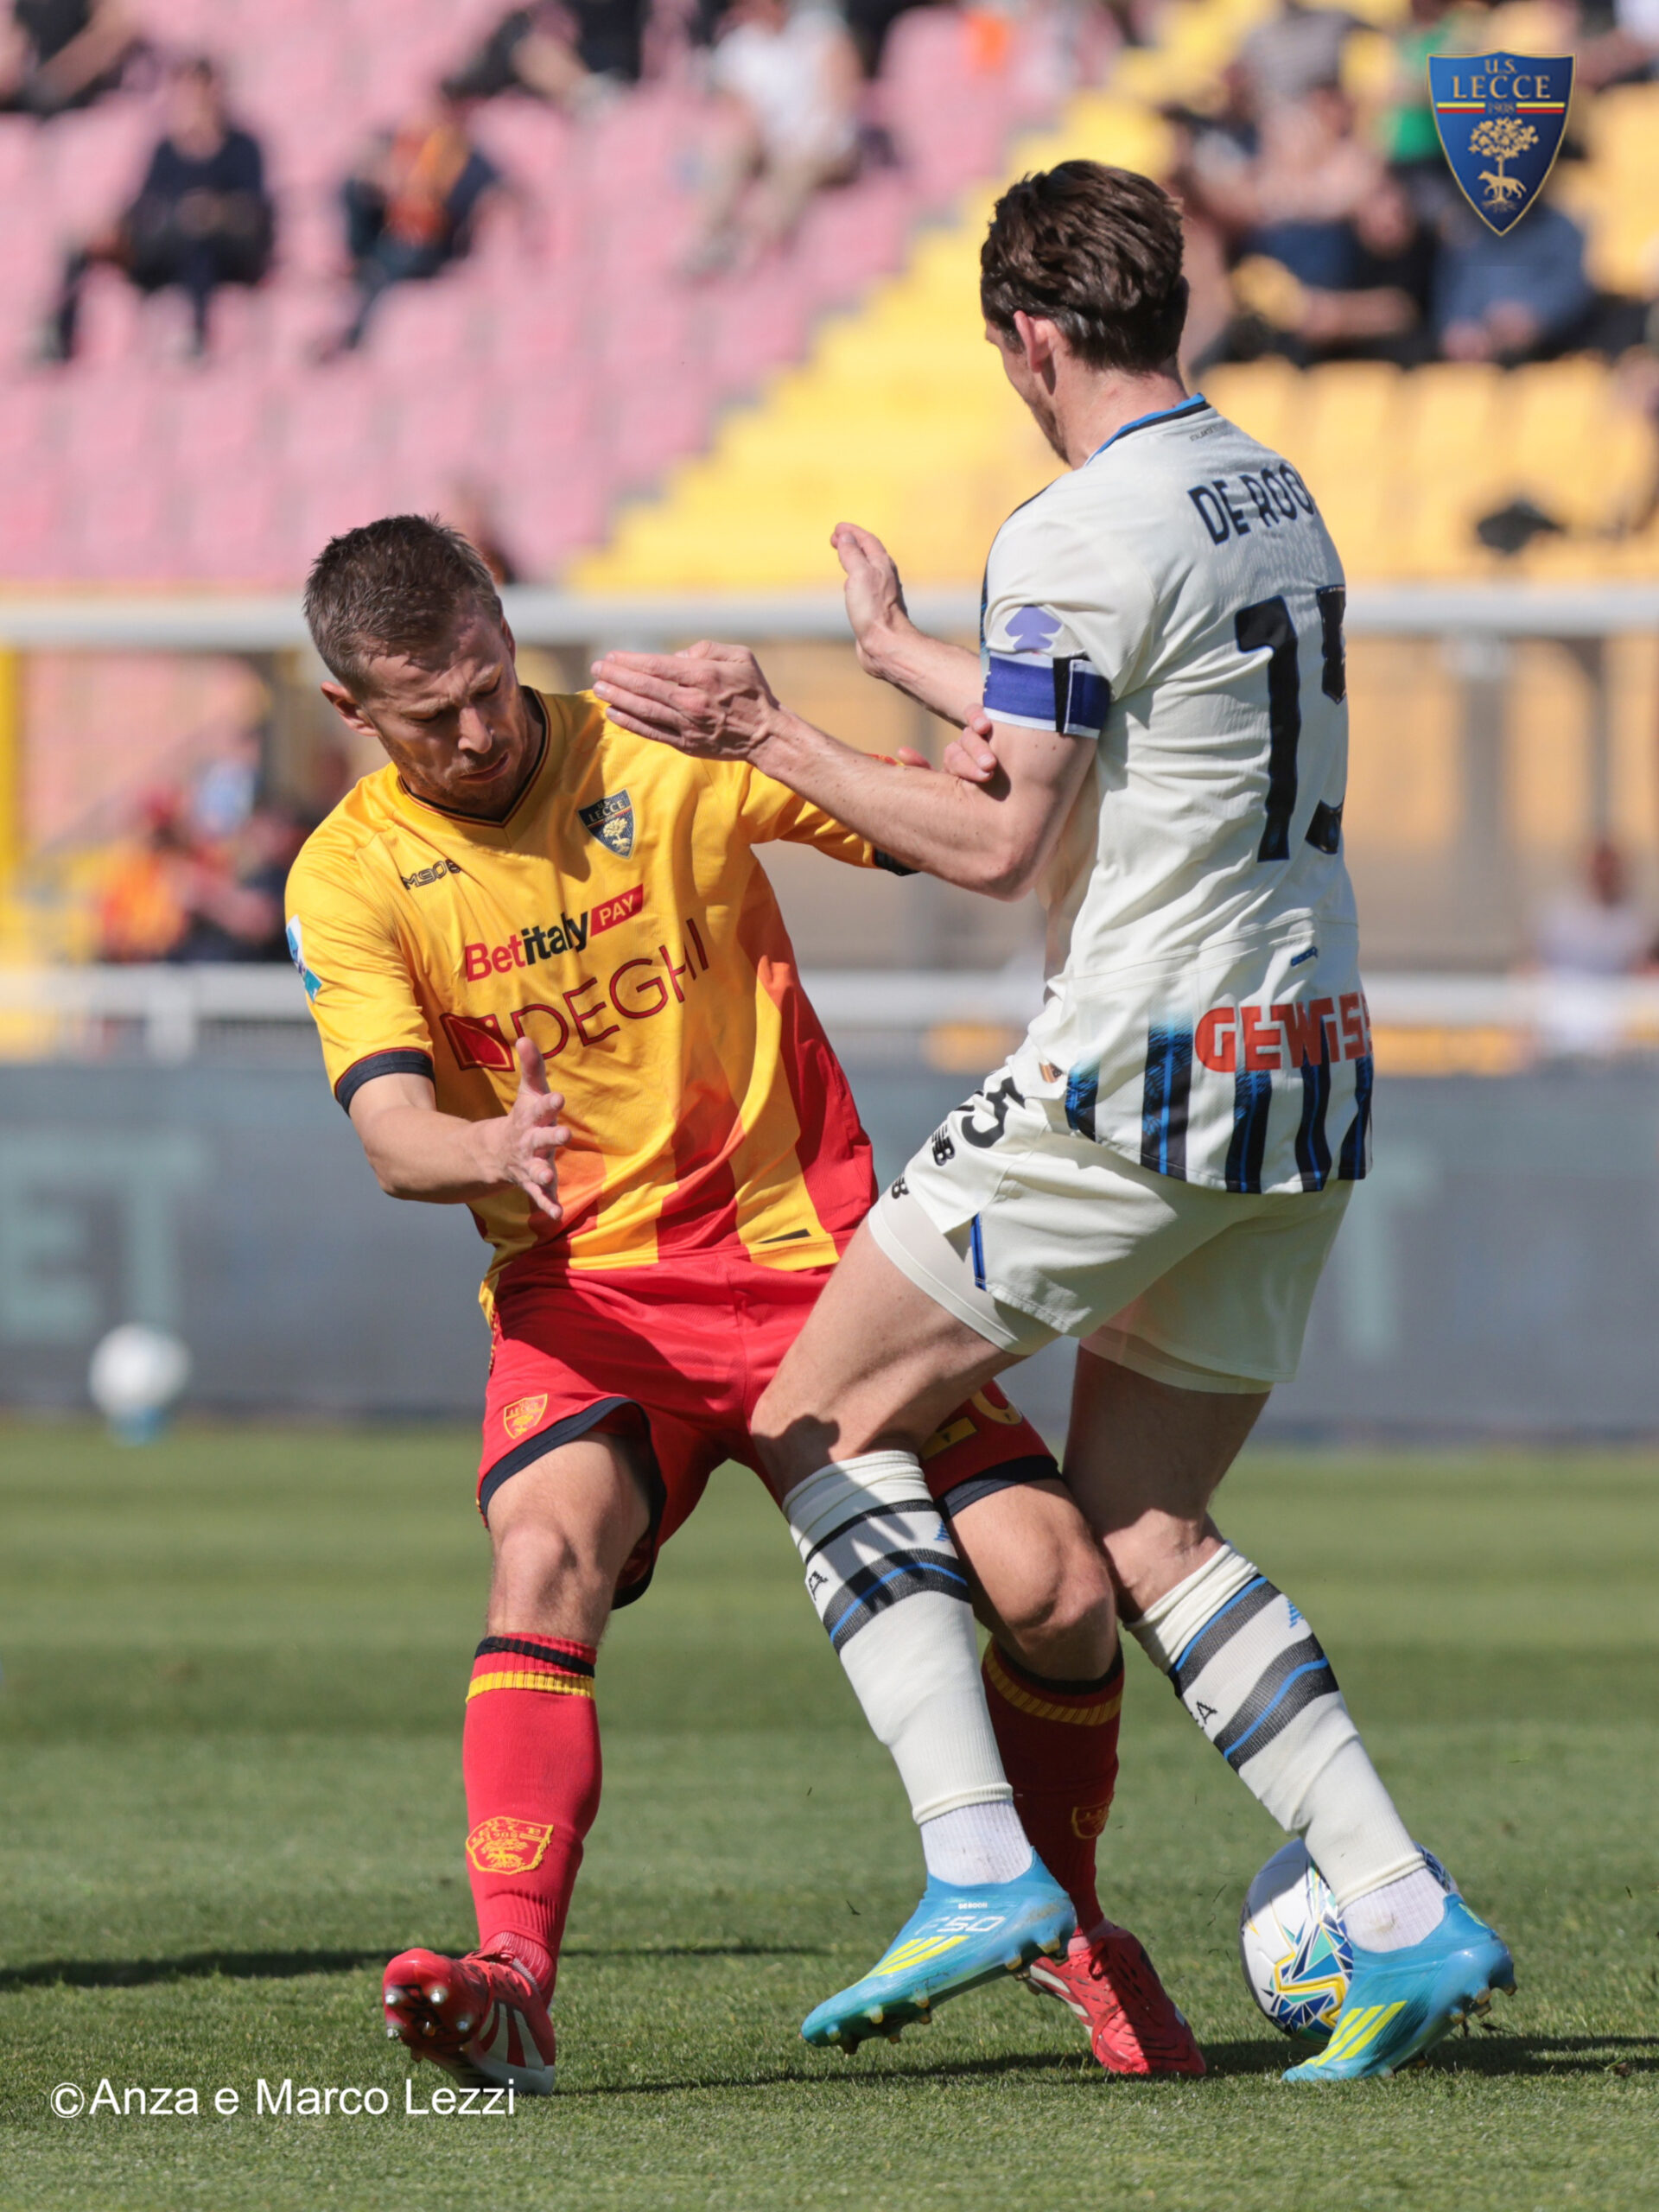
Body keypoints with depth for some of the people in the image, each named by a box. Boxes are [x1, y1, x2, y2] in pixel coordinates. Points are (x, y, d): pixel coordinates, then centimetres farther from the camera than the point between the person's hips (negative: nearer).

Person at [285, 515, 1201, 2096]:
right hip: (582, 1289, -1)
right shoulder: (350, 879, -3)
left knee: (1057, 1591, -11)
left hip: (805, 1253, 1)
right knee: (546, 1551, -32)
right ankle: (511, 1981, -42)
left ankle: (1059, 1923, 17)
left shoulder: (670, 757, -3)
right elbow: (394, 1133, -16)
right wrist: (495, 1151, -40)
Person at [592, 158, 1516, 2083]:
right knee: (1136, 1525, 14)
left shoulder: (1080, 537, -14)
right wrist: (900, 654, 40)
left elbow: (1001, 842, -15)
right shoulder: (1276, 497, 13)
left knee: (816, 1424, 1)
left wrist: (772, 745, -5)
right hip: (1311, 1066, 8)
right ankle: (1404, 1917, 2)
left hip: (1139, 1073, -8)